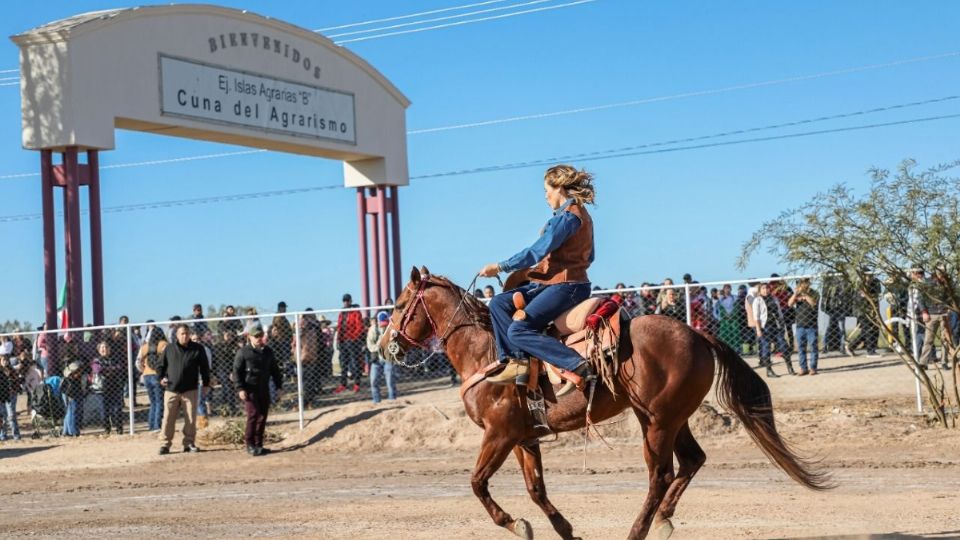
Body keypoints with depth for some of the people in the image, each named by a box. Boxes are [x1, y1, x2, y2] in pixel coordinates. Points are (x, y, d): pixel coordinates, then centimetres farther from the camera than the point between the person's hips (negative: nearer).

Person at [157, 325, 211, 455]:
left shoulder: (198, 349, 4)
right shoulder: (169, 349, 6)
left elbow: (204, 367, 9)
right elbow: (161, 365, 14)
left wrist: (206, 383, 7)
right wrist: (161, 377, -2)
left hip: (190, 390, 0)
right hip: (171, 390, 0)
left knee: (191, 419, 2)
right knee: (168, 418, 0)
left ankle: (189, 443, 12)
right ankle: (166, 444, 7)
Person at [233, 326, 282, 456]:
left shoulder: (268, 351, 11)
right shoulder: (243, 352, -4)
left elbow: (275, 370, 17)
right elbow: (237, 371, -6)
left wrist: (279, 387, 11)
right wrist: (240, 388, -14)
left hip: (264, 389, 5)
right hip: (250, 389, -5)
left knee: (262, 417, 5)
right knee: (253, 415, -13)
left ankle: (258, 445, 14)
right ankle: (249, 444, -4)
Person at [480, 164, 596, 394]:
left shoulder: (567, 216, -15)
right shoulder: (579, 214, 17)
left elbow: (537, 252, -19)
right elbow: (588, 257, 24)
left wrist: (499, 267, -13)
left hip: (565, 287, -11)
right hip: (553, 283, 11)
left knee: (518, 331, -22)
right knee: (499, 303, 4)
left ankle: (577, 366, -25)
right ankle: (518, 362, -6)